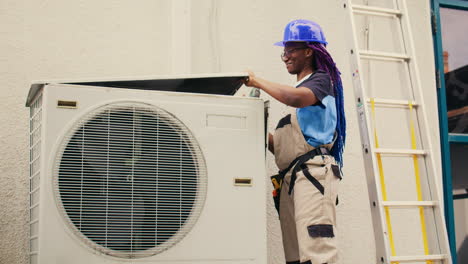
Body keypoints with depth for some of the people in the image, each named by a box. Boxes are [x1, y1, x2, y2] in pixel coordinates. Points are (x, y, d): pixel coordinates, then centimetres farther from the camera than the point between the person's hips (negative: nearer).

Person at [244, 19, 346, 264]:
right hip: (290, 177, 8)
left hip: (313, 171, -8)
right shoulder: (296, 88, 28)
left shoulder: (321, 80, 5)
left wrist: (258, 82, -8)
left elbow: (296, 98, -20)